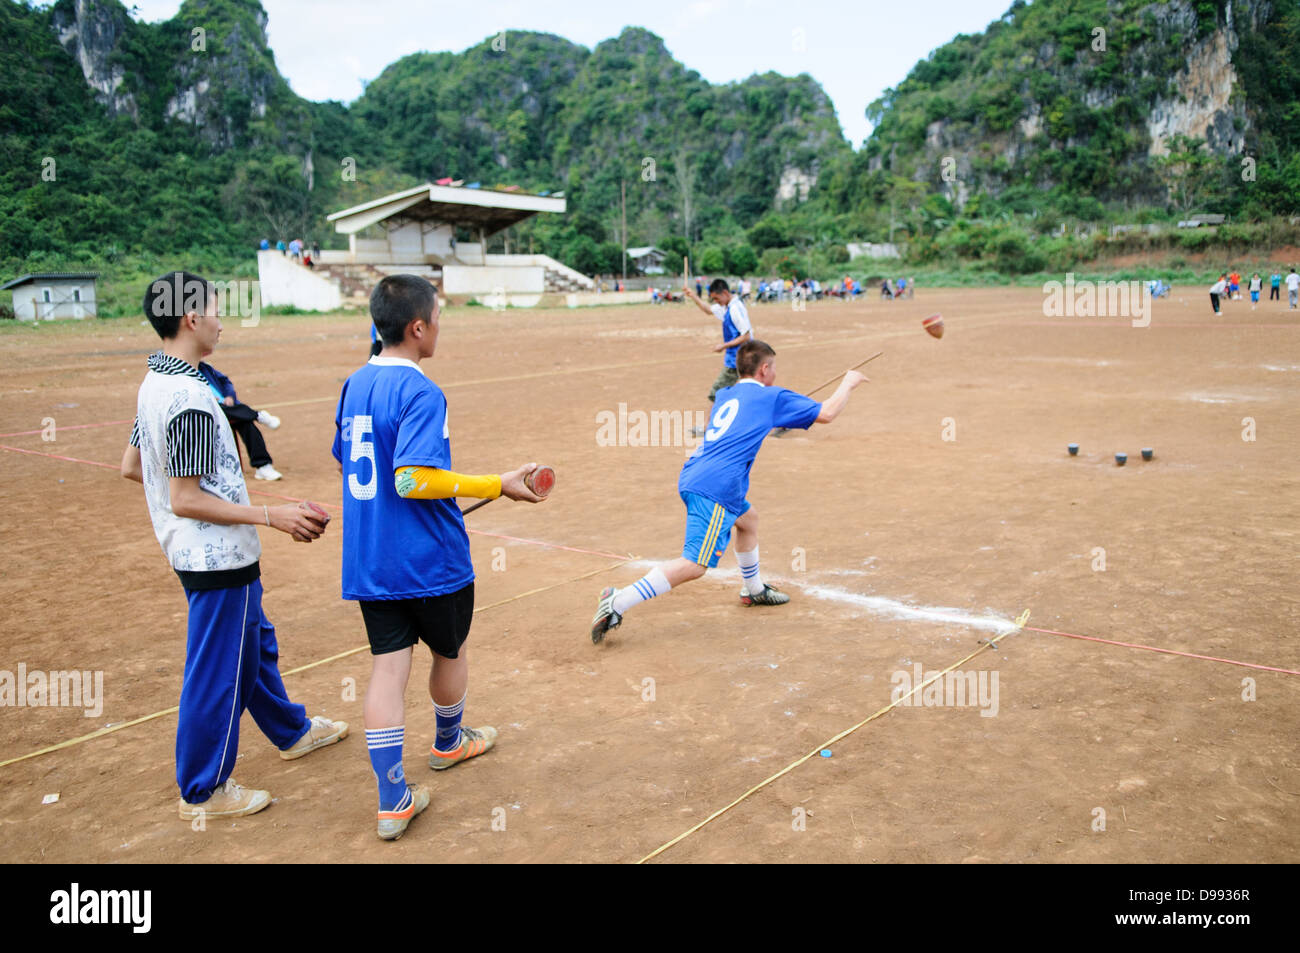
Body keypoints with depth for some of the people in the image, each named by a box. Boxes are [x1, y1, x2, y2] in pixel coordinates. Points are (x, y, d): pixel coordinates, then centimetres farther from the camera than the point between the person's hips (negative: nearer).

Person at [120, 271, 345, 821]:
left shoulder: (154, 385, 5)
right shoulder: (191, 396, -25)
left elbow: (132, 466, 14)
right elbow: (185, 500, -25)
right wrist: (270, 515, -24)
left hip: (201, 554, 10)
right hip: (218, 558, -10)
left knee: (254, 646, 25)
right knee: (216, 672, 4)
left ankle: (292, 732, 44)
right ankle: (202, 792, 20)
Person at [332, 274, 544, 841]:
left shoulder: (355, 384, 6)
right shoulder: (420, 393, -19)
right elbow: (414, 479, -28)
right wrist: (497, 486, -24)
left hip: (367, 561, 6)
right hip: (430, 560, -6)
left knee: (387, 667, 6)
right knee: (450, 651, 19)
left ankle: (393, 802, 6)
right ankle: (448, 743, 43)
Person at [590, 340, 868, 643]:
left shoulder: (725, 395, 23)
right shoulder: (772, 396, 4)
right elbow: (826, 413, 6)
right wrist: (848, 383, 22)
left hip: (692, 478, 9)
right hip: (714, 490, -9)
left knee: (748, 519, 31)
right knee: (694, 565, -13)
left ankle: (754, 590, 45)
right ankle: (618, 602, -22)